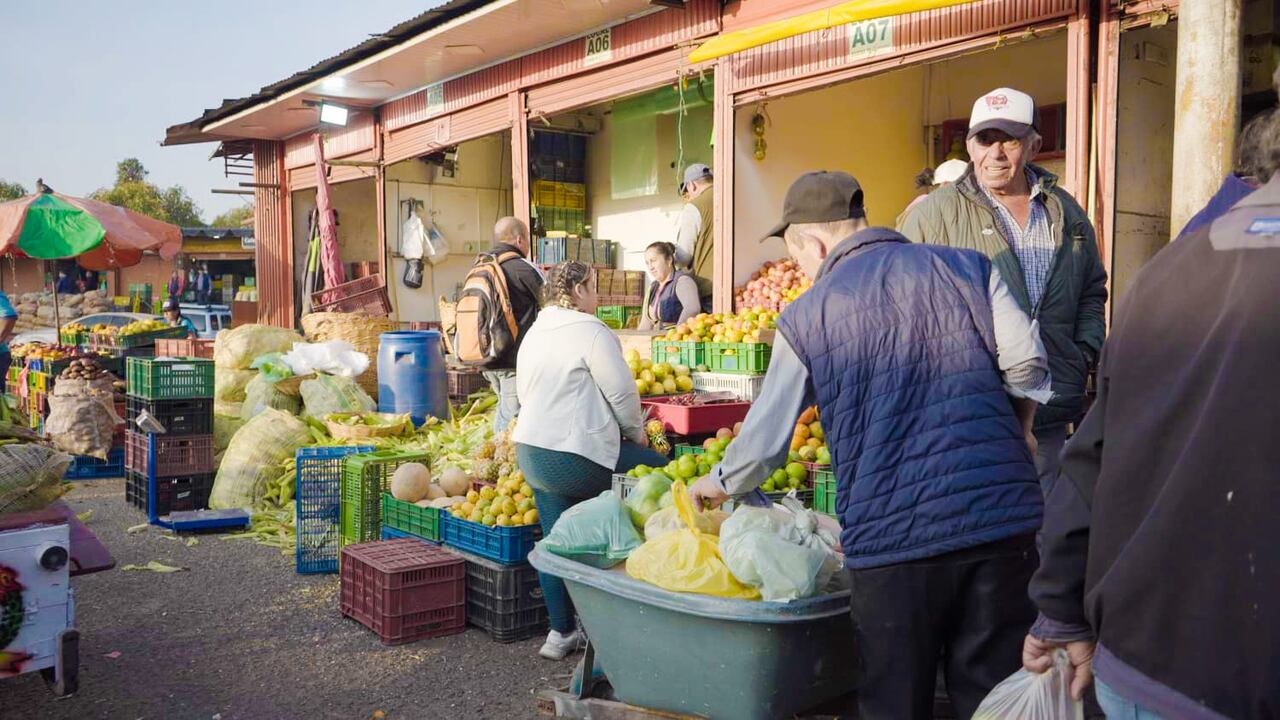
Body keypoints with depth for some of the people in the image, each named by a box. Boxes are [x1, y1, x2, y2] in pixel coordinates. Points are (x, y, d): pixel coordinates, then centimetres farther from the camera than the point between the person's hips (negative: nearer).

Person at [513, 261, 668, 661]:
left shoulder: (534, 332, 17)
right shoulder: (590, 331, -10)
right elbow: (621, 391, -11)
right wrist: (635, 430, 8)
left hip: (531, 451, 9)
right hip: (575, 455, -9)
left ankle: (561, 632, 21)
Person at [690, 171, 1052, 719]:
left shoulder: (806, 317, 3)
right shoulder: (967, 267, 7)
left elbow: (765, 440, 9)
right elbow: (1026, 360, -3)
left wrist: (719, 484, 28)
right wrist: (1017, 428, 17)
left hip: (890, 534, -2)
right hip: (1001, 513, 2)